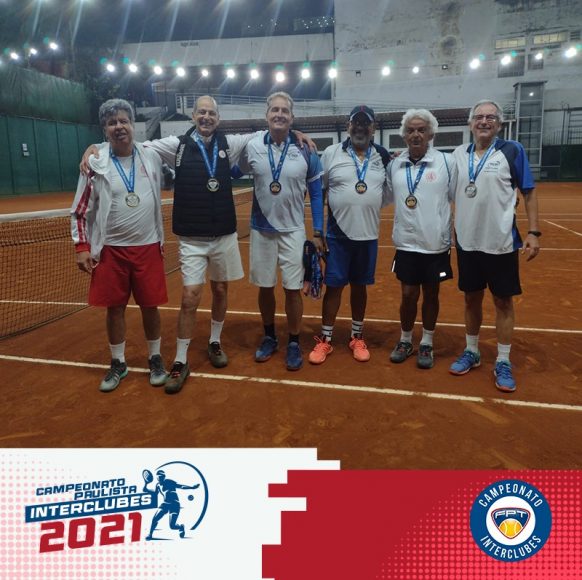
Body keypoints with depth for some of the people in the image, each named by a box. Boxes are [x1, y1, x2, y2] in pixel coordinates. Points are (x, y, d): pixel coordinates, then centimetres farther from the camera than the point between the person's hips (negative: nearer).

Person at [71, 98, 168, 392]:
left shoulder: (152, 156, 2)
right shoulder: (95, 162, -4)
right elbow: (80, 209, 1)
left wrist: (161, 238, 16)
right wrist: (82, 247, -4)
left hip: (148, 247, 1)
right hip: (110, 249, -1)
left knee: (150, 306, 7)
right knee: (115, 308, 8)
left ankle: (155, 359, 26)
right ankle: (118, 364, 25)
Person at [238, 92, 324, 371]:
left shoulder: (306, 150, -4)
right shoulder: (251, 147, -3)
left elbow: (316, 194, 2)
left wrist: (318, 232, 0)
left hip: (293, 230, -1)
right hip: (261, 229, 1)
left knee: (293, 289, 2)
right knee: (265, 287, 11)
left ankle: (294, 344, 18)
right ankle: (269, 337, 29)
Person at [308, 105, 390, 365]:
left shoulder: (383, 156, 5)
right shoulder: (331, 153, -2)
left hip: (368, 235, 2)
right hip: (338, 234, -2)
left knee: (359, 285, 12)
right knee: (333, 285, 3)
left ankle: (357, 337, 26)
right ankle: (325, 339, 15)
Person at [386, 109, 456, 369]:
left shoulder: (446, 162, -5)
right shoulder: (394, 165, 3)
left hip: (436, 245, -1)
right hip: (406, 244, 1)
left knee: (431, 294, 11)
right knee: (408, 294, 7)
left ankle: (426, 344, 28)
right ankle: (405, 340, 29)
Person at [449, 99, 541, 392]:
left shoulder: (512, 151, -3)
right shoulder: (458, 154, 6)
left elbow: (529, 193, -1)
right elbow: (449, 193, 14)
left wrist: (533, 232, -8)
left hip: (501, 242, -3)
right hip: (467, 242, 3)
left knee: (503, 301, 5)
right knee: (471, 299, 12)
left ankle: (503, 362, 17)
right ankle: (471, 352, 28)